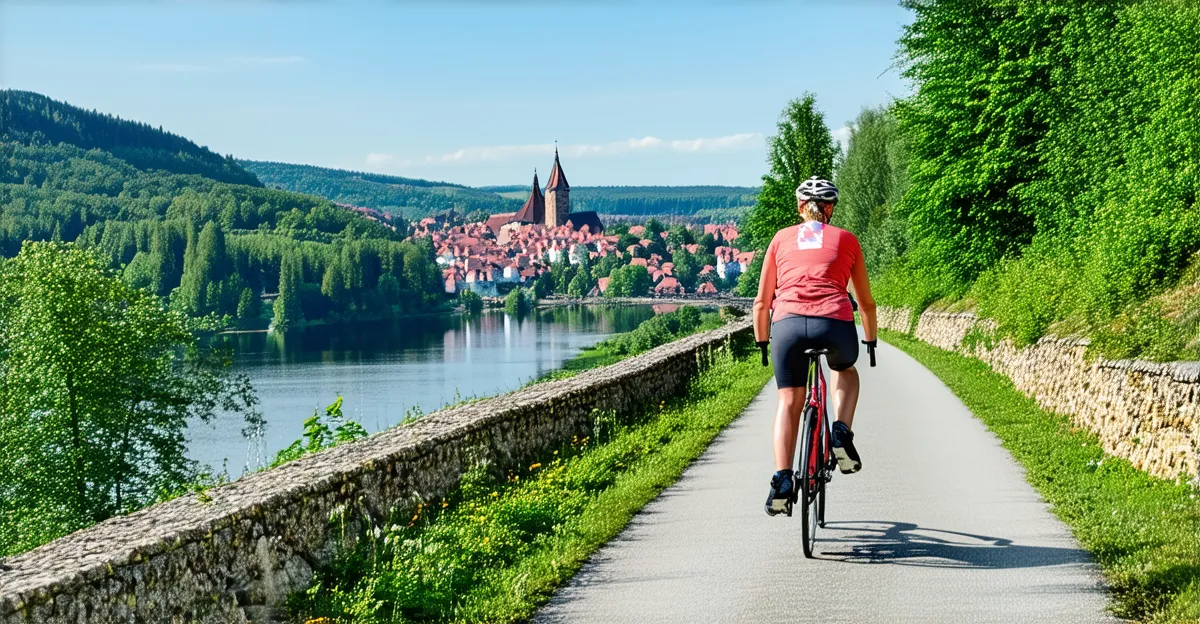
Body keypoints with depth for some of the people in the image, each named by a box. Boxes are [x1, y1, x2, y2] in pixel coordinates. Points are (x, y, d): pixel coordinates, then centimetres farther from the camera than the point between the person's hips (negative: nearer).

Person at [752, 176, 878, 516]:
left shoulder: (781, 239, 20)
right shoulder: (846, 239, 19)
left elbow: (762, 302, 19)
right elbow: (866, 302, 24)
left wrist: (762, 343, 31)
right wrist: (871, 341, 38)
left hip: (788, 324, 0)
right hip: (835, 324, 0)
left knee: (788, 402, 13)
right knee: (845, 371, 32)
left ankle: (782, 481, -3)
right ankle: (842, 434, 10)